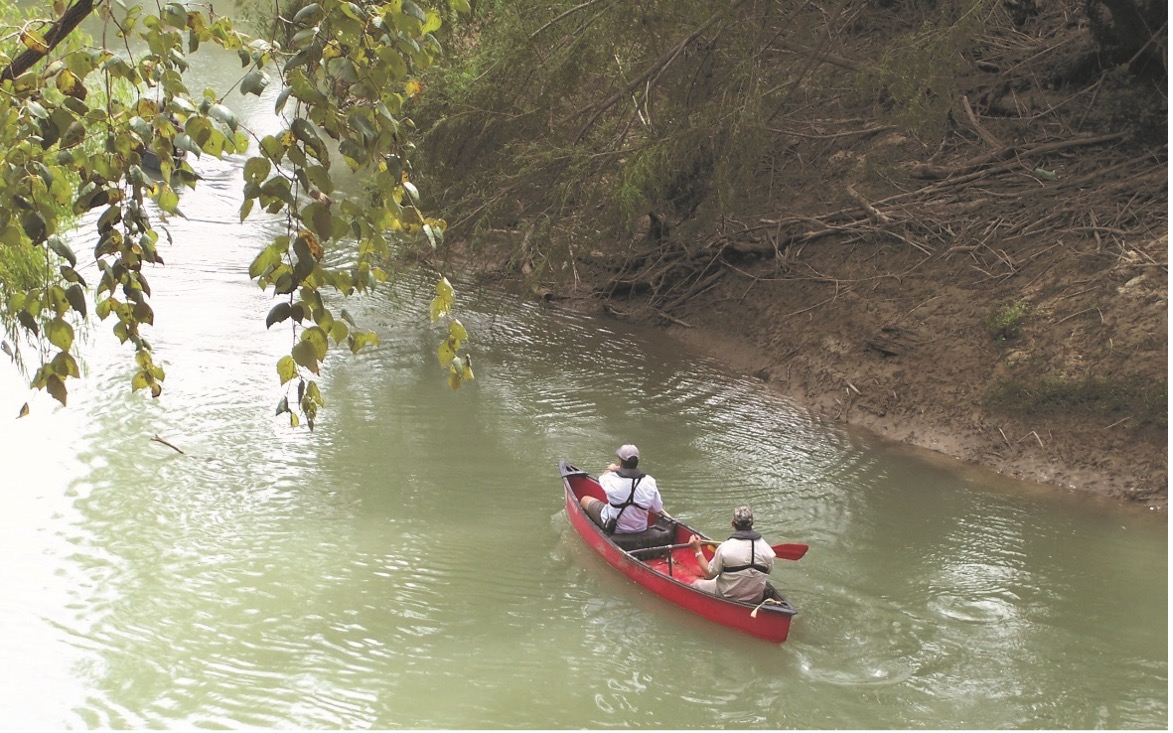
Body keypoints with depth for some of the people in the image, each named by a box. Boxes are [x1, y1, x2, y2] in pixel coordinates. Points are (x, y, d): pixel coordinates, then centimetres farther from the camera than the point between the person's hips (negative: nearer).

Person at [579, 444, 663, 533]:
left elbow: (601, 478, 3)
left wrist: (609, 470, 24)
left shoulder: (612, 479, -23)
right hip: (641, 529, 3)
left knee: (585, 500, 20)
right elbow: (658, 510, -9)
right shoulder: (649, 482, -19)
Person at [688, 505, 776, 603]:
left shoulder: (725, 547, -23)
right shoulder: (767, 549, -13)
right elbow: (768, 571, 4)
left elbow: (709, 574, -13)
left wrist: (697, 550, -6)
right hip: (757, 599, 3)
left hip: (728, 597, -3)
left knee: (696, 584, 20)